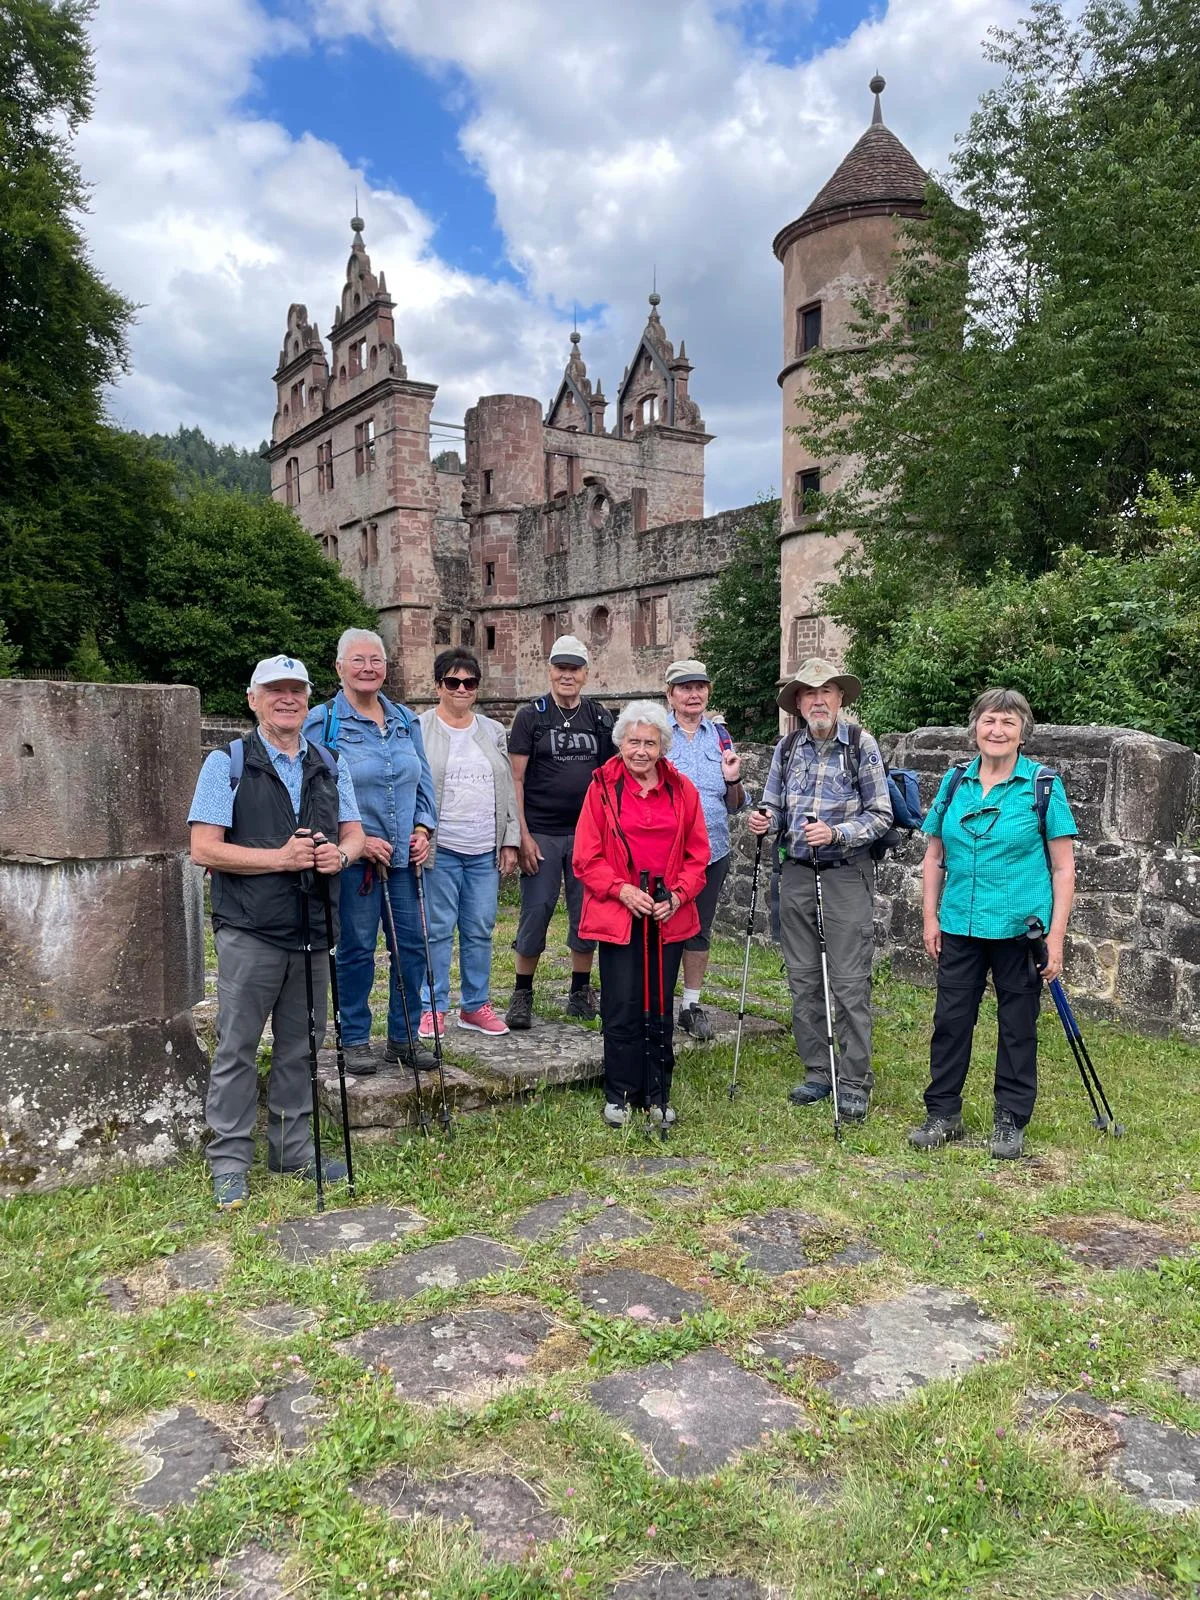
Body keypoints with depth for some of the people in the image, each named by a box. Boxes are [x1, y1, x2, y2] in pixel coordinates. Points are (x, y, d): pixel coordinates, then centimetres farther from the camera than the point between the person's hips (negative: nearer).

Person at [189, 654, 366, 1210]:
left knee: (300, 1048, 13)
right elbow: (204, 849, -9)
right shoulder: (227, 764, -2)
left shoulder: (329, 766, 13)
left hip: (312, 931, 5)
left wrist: (341, 854, -11)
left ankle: (292, 1148, 26)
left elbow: (354, 833, 13)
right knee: (237, 1049, 2)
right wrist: (280, 858, -18)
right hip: (249, 931, -4)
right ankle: (229, 1161, 13)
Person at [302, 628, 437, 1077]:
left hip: (406, 855, 5)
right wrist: (357, 839, -14)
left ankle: (403, 1037, 22)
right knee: (356, 948, 2)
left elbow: (424, 781, 17)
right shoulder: (322, 721, -4)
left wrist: (423, 828, 1)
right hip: (355, 858, -5)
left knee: (413, 944, 7)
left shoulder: (406, 720, 12)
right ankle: (355, 1040, 18)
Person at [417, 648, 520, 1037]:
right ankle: (433, 1007, 13)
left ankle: (475, 1006, 21)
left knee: (480, 930, 9)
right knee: (439, 929, 1)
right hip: (440, 849, -4)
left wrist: (510, 840, 8)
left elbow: (507, 790, 14)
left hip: (486, 852, 4)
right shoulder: (420, 730, -1)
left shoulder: (493, 732, 13)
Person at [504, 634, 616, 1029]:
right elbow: (516, 779, -3)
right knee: (535, 912, 0)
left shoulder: (600, 718, 9)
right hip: (541, 834, -3)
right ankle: (522, 994, 12)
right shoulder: (531, 717, 0)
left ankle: (581, 992, 20)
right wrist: (523, 835, -11)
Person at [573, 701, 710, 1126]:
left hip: (669, 918, 3)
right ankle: (620, 1094, 15)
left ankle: (657, 1093, 23)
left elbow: (697, 854, 8)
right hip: (617, 916, -2)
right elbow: (587, 858, -3)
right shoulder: (603, 786, -1)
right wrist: (622, 890, -15)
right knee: (622, 1008, 0)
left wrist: (677, 895, -7)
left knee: (660, 1008, 11)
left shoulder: (682, 789, 7)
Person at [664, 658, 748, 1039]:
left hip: (711, 850, 3)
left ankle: (692, 1004, 24)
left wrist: (733, 779, -8)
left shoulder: (720, 735, 9)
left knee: (699, 930, 12)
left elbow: (735, 805, 11)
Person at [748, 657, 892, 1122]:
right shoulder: (787, 747, 7)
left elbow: (880, 815, -4)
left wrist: (836, 833, -19)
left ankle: (854, 1083, 7)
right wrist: (766, 819, -7)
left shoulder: (861, 745, -5)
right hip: (796, 874, 5)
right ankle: (816, 1072, 22)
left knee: (849, 983, -4)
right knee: (803, 979, 10)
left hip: (846, 875, -4)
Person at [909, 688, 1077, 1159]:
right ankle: (943, 1113, 22)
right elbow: (934, 855, 11)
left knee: (1017, 1026, 8)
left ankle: (1011, 1122, 22)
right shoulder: (954, 781, 5)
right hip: (959, 926, 3)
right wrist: (930, 917, 5)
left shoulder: (1043, 784, -5)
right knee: (950, 1019, 8)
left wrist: (1056, 935, -10)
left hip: (1020, 928, -3)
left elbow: (1063, 866, -5)